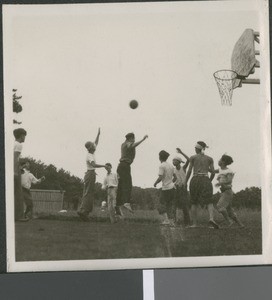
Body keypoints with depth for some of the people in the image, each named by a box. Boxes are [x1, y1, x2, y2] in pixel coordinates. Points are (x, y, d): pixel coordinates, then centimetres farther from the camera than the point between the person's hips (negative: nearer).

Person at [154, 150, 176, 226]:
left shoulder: (162, 166, -12)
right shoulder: (171, 166, 10)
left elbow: (160, 178, -18)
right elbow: (174, 176, 16)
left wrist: (155, 183, -2)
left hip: (165, 188, -7)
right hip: (172, 187, 7)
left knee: (162, 204, 1)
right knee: (171, 205, 9)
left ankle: (166, 220, -12)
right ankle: (172, 221, 7)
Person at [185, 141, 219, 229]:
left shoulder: (193, 157, 8)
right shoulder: (209, 158, 12)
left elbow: (189, 171, 0)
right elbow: (213, 173, 7)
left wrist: (185, 182, 8)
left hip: (195, 180, 0)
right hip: (205, 180, 0)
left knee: (194, 203, 13)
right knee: (209, 203, -8)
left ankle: (194, 224, 6)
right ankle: (211, 219, -35)